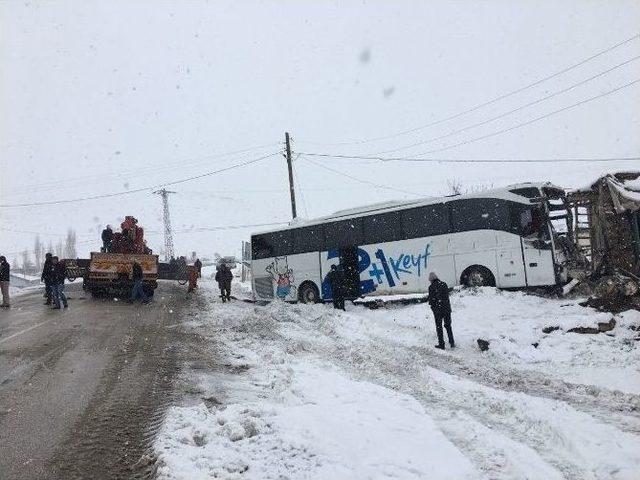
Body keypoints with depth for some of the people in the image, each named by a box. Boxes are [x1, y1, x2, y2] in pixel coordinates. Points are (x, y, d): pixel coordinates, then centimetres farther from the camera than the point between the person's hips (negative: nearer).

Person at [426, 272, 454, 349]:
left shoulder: (432, 287, -13)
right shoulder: (444, 284, 2)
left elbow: (431, 299, -12)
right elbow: (447, 296, 9)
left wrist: (428, 298, 10)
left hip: (437, 310, -4)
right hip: (447, 308, 4)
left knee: (439, 327, 8)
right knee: (448, 326, 17)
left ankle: (441, 344, 10)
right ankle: (452, 342, 19)